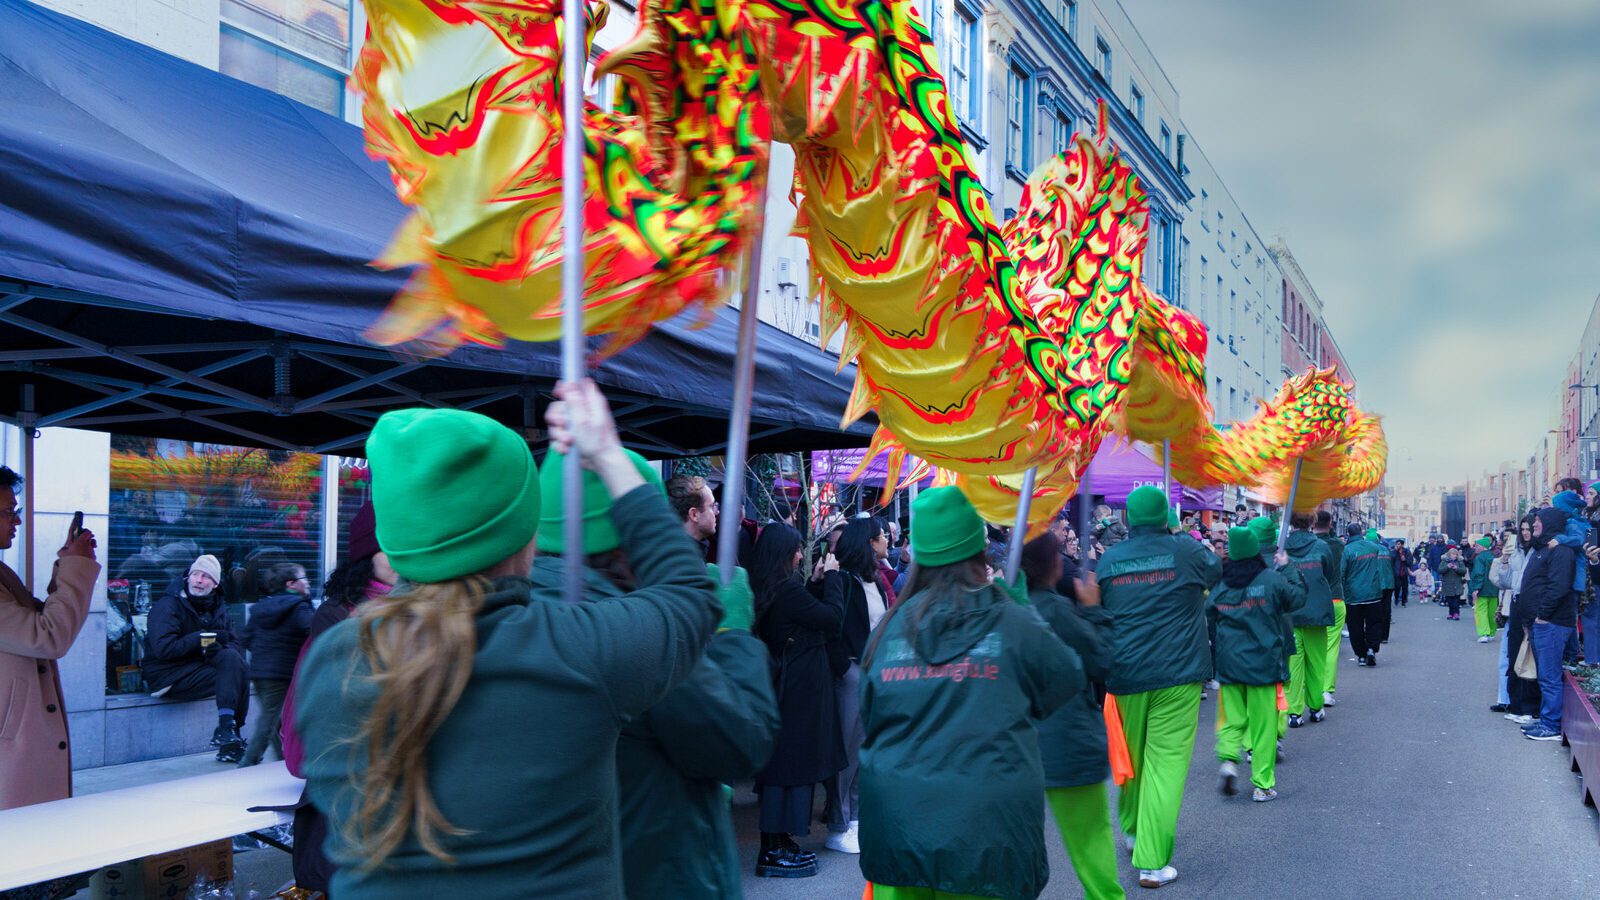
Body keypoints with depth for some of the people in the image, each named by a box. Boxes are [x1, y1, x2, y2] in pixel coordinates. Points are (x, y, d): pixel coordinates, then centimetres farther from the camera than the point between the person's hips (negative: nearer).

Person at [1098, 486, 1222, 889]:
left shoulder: (1109, 559, 1)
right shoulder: (1185, 550, -6)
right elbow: (1217, 572, 15)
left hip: (1124, 673, 3)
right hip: (1177, 674, -3)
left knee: (1131, 757, 21)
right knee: (1166, 764, -2)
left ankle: (1133, 830, 41)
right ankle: (1152, 861, -5)